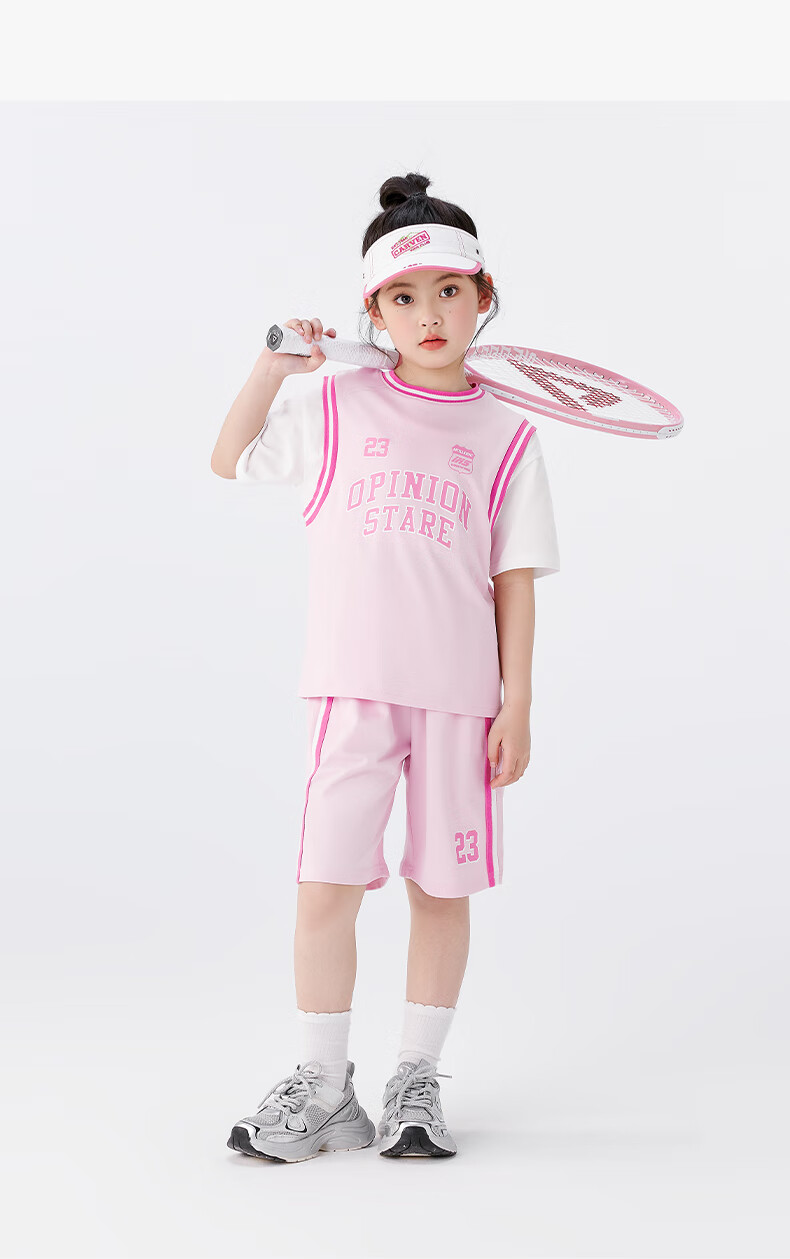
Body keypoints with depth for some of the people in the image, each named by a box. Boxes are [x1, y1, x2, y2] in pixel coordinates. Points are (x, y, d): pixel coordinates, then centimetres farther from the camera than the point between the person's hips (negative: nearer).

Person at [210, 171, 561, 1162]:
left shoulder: (505, 434, 5)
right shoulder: (338, 404, 6)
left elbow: (515, 578, 4)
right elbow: (230, 459, 16)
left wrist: (517, 701, -1)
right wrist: (275, 364, 5)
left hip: (461, 692, 0)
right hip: (352, 683, 0)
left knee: (441, 886, 7)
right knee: (327, 884, -2)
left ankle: (417, 1079, 23)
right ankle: (323, 1088, 13)